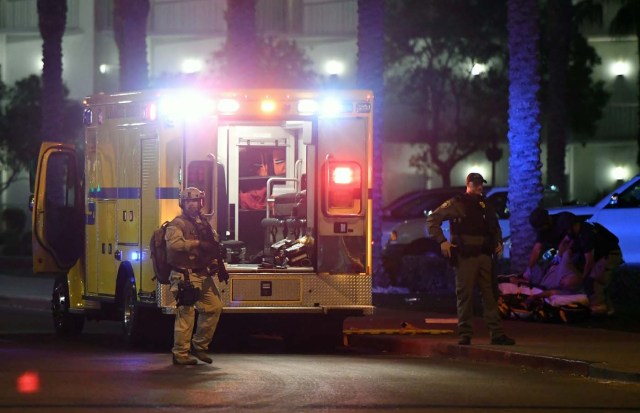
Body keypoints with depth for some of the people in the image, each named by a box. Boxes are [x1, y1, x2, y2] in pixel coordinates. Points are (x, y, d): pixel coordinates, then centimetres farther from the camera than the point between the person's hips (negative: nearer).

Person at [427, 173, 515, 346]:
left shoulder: (484, 204, 18)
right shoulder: (456, 204, 0)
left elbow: (494, 225, 34)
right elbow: (432, 220, -3)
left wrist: (498, 241, 18)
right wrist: (442, 241, -11)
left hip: (484, 254, 5)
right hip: (465, 256, -5)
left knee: (489, 294, 3)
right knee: (465, 294, -5)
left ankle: (497, 333, 2)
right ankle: (465, 334, -1)